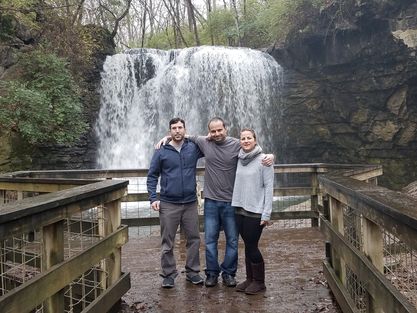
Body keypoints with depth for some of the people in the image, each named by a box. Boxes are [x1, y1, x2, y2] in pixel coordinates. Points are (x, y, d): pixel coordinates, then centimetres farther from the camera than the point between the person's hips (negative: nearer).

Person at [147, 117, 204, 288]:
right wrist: (153, 198, -7)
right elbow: (152, 176, 1)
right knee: (167, 242, 6)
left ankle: (192, 272, 26)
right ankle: (168, 274, 21)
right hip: (168, 204, -2)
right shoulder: (161, 152, -1)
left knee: (194, 239, 10)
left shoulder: (193, 148, 3)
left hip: (190, 203, 2)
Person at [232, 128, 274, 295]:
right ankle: (250, 279, 26)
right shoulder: (240, 159, 7)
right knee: (247, 246, 13)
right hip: (239, 210, 5)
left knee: (252, 247, 0)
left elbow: (269, 187, -11)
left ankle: (259, 282, 18)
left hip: (255, 212, -5)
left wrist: (266, 214, -14)